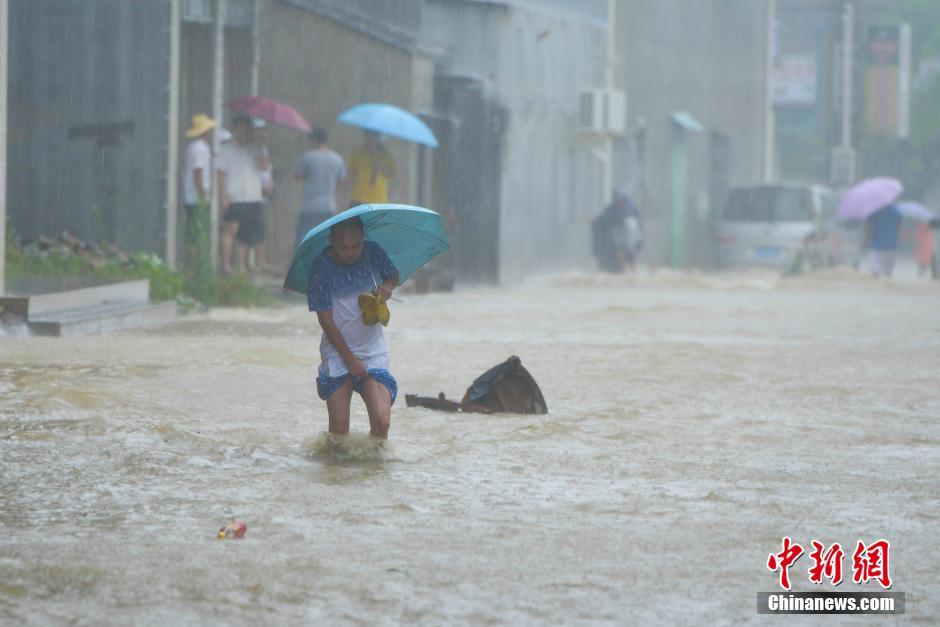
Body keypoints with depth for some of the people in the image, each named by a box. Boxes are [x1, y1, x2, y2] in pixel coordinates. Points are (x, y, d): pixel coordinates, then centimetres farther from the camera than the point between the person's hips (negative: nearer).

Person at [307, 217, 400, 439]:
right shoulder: (321, 268, -11)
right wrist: (350, 359, -13)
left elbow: (393, 275, 19)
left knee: (381, 422, -14)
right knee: (339, 429, -6)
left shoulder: (373, 252, -1)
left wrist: (387, 286, -5)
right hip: (337, 352, -2)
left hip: (373, 353, 2)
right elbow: (326, 320, -10)